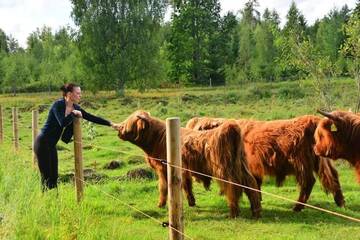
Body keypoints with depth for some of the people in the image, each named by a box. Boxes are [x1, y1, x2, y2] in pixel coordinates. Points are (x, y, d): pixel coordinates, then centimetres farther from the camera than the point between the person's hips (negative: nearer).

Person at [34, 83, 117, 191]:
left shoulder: (75, 107, 5)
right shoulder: (58, 105, -17)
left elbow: (92, 118, 7)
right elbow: (63, 123, -31)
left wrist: (110, 124, 3)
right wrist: (73, 113, -17)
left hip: (51, 145, 8)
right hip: (43, 143, -8)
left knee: (54, 176, 9)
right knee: (47, 177, -5)